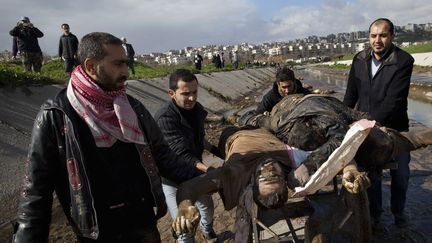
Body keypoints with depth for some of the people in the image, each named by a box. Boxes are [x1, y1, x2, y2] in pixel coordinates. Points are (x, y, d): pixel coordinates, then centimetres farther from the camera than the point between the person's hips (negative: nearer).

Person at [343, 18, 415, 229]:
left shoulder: (404, 61, -16)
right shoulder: (359, 60, -3)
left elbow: (394, 100, -24)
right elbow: (351, 94, 5)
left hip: (394, 126, -2)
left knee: (400, 174, 13)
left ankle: (398, 211, 38)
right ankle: (374, 214, 29)